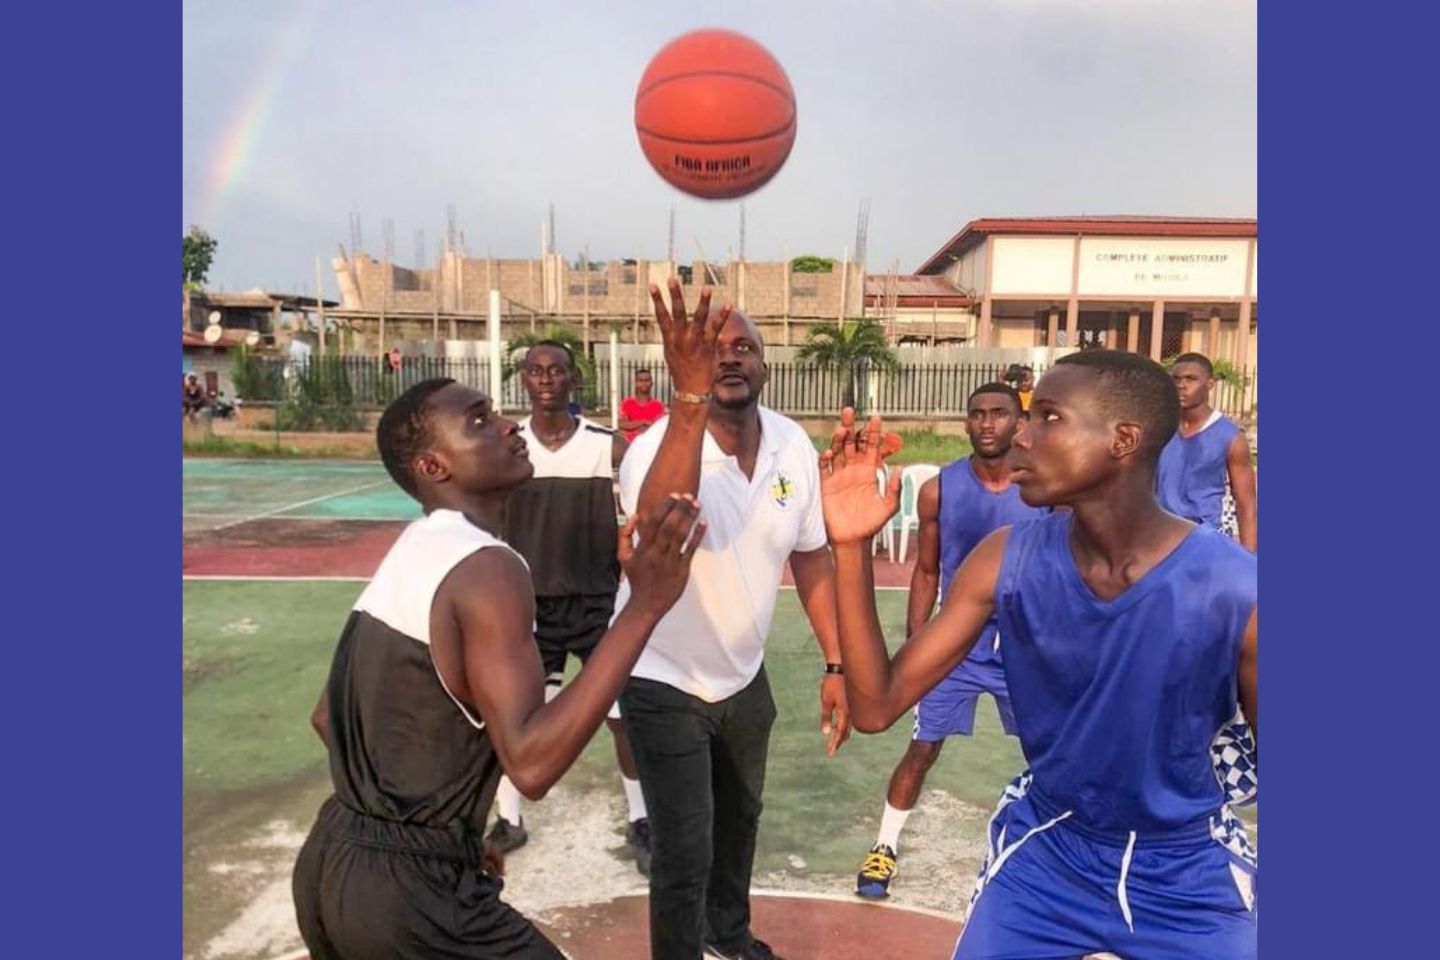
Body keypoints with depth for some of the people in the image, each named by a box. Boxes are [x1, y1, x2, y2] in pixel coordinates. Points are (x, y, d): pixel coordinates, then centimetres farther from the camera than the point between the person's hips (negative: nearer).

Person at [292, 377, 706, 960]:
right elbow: (530, 762, -32)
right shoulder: (485, 567, -22)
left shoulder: (408, 555, 6)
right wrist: (646, 604, -35)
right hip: (407, 887, -8)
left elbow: (327, 717, 14)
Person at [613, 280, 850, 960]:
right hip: (664, 681, -6)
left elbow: (812, 557, 0)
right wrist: (689, 396, -58)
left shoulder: (793, 445, -10)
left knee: (740, 817, 27)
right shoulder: (659, 445, -28)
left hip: (744, 675, 6)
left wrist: (835, 665, -2)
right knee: (684, 854, 0)